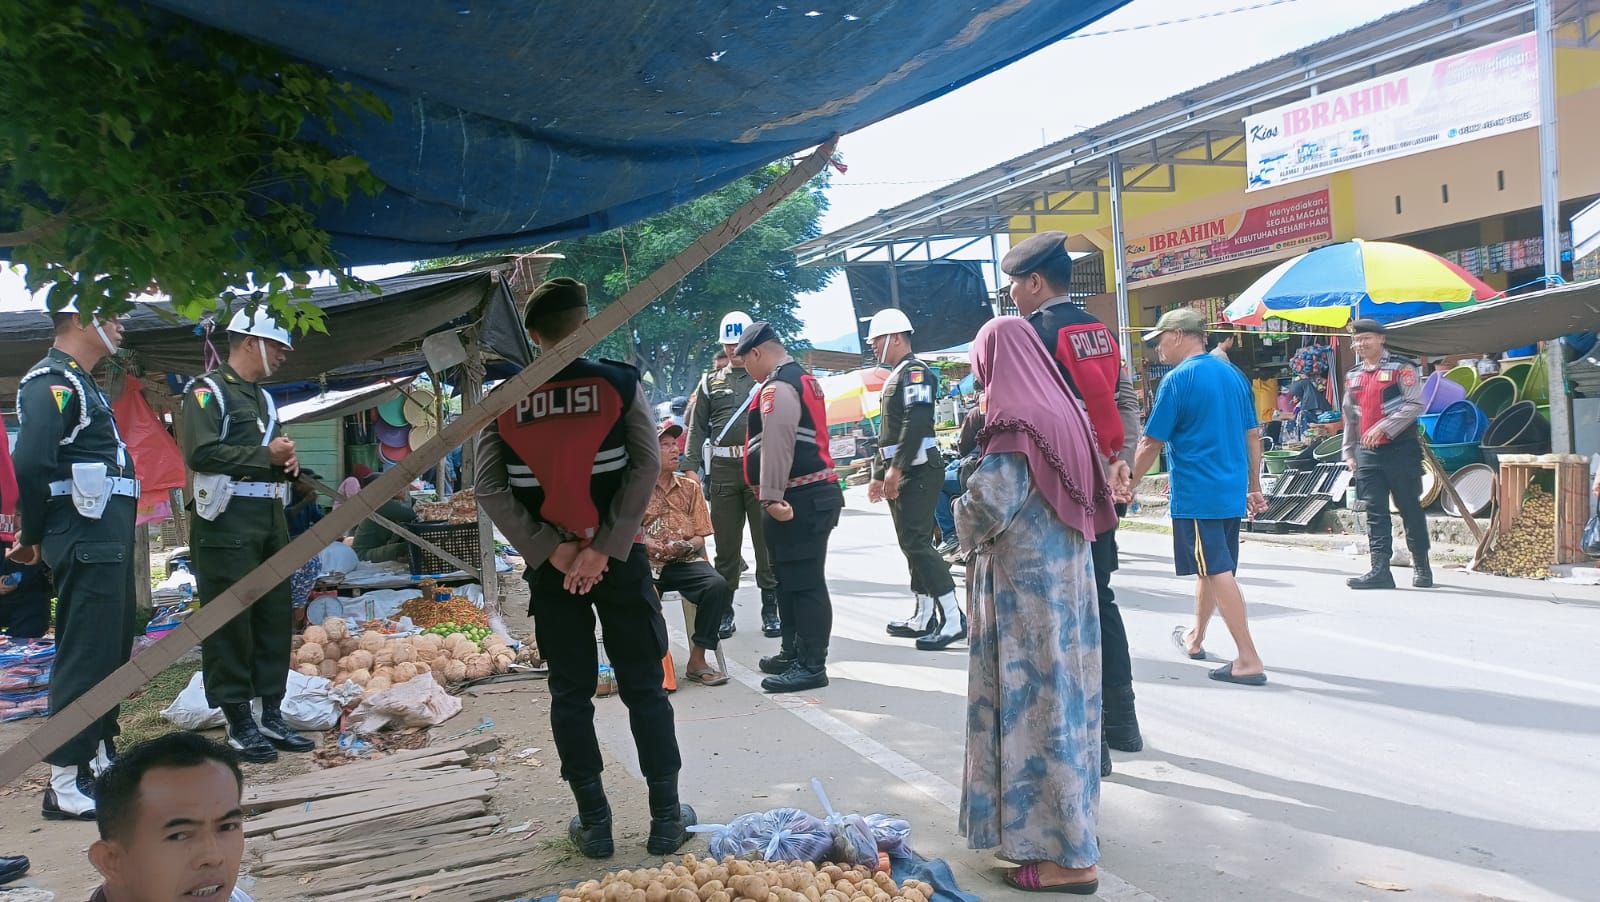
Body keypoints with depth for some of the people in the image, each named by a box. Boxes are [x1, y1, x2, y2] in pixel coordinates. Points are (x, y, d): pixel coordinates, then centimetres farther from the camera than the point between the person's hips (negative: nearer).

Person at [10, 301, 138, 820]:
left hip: (108, 537, 10)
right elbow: (30, 465, -21)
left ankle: (101, 758, 29)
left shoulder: (81, 383, 20)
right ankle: (65, 784, -2)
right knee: (84, 655, -7)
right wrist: (34, 537, -10)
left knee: (111, 650, 17)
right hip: (87, 540, -10)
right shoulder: (52, 382, -12)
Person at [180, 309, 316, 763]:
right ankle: (240, 724, 2)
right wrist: (266, 456, -14)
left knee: (276, 616, 9)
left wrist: (288, 462, 7)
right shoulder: (207, 391, -5)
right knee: (230, 623, -4)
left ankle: (272, 716, 17)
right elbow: (199, 452, -19)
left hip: (271, 521, 9)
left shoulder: (263, 398, 22)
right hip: (228, 522, -9)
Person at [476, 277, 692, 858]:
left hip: (550, 567, 1)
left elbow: (489, 488, -6)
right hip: (619, 560, -1)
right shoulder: (619, 384, -5)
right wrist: (604, 548, -13)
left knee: (571, 694, 11)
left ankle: (593, 823, 15)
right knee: (644, 689, 8)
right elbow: (646, 467, -13)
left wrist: (549, 550, -7)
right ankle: (667, 819, 13)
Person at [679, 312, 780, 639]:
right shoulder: (710, 382, 15)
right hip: (723, 471, 2)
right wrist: (690, 466, 1)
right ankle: (722, 610, 14)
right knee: (726, 545, 7)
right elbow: (696, 427, 12)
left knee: (767, 543, 2)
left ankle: (771, 609, 9)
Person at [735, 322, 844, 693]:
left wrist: (771, 496, -25)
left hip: (798, 499, -11)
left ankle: (811, 665, -2)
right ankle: (794, 653, 27)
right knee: (793, 579, 18)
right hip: (812, 494, 11)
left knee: (803, 583, -6)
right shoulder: (803, 379, 19)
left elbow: (776, 446, -23)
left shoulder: (777, 388, -14)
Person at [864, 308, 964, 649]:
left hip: (918, 470, -10)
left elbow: (916, 423, -23)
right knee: (913, 543, 11)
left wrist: (896, 468, -24)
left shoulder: (914, 371, -11)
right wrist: (878, 474, 23)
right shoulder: (895, 377, 21)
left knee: (916, 542, -14)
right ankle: (924, 618, 17)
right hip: (900, 474, 10)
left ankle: (954, 619, -13)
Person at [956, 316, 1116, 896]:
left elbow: (988, 504, -24)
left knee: (1033, 700, -2)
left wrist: (968, 534, -2)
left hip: (1026, 581, -9)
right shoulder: (1061, 411, 7)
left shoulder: (1016, 420, -16)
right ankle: (1064, 828, 30)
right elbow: (1086, 496, 10)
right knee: (1061, 696, 16)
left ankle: (1064, 854, 5)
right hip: (1068, 572, 9)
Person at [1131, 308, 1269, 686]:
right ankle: (1195, 638, 38)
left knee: (1217, 572, -6)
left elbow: (1152, 443, -10)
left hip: (1196, 495, -8)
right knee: (1212, 567, 21)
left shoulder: (1177, 380, -12)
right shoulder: (1233, 374, 10)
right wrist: (1254, 487, 21)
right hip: (1232, 493, 8)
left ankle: (1249, 660, -9)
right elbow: (1252, 435, 14)